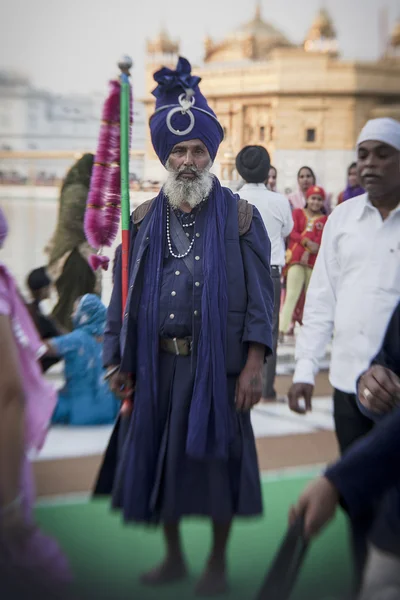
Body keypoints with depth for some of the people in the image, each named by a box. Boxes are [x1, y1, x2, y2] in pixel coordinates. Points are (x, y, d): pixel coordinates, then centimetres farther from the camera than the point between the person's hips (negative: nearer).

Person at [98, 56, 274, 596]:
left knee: (216, 455, 5)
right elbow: (124, 295, 9)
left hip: (217, 362, -3)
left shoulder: (239, 217, -1)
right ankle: (173, 557, 29)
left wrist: (254, 364, -11)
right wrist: (120, 361, 5)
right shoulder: (143, 221, 7)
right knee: (159, 456, 10)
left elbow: (261, 294, -4)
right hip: (158, 363, 3)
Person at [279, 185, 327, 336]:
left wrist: (308, 252, -16)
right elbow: (293, 232, 2)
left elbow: (320, 239, 0)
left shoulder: (324, 219, 11)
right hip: (296, 258, -1)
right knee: (292, 294, -10)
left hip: (313, 261, 1)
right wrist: (308, 242, -14)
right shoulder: (298, 213, 12)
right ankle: (282, 328, -14)